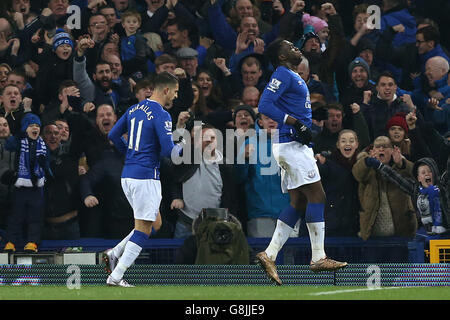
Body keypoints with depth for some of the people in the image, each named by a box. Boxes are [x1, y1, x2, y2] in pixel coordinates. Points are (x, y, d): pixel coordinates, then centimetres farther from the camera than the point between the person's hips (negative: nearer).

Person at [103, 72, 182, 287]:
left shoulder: (134, 109, 11)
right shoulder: (161, 115, -13)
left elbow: (113, 135, 15)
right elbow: (168, 151, -18)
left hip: (127, 175, 9)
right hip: (146, 176, -9)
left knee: (154, 223, 19)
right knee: (143, 230, -2)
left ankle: (114, 254, 7)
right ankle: (116, 276, -6)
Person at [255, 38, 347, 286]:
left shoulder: (294, 77, 21)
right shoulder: (283, 75, -8)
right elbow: (264, 105, -18)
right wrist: (296, 124, -21)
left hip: (296, 147, 10)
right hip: (292, 146, -10)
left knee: (298, 203, 7)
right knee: (316, 196, -11)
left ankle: (269, 255, 4)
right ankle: (318, 258, -10)